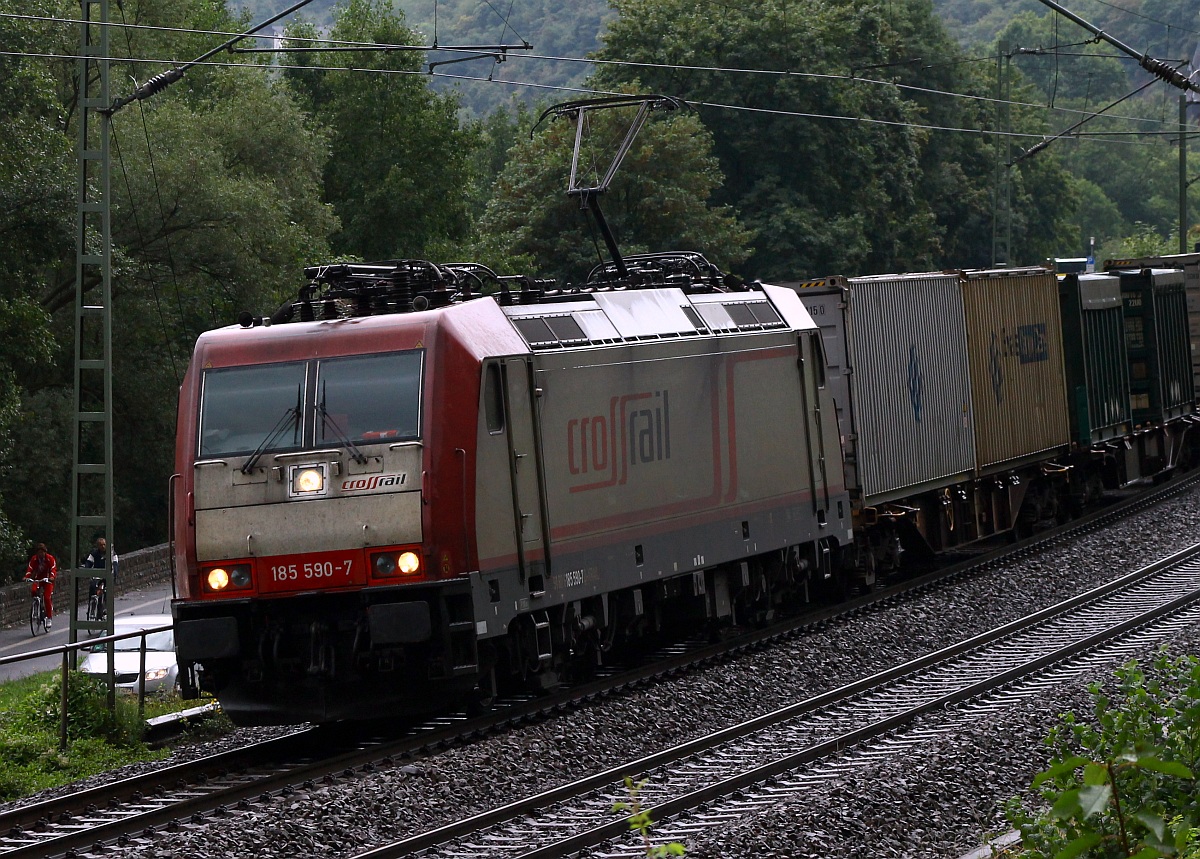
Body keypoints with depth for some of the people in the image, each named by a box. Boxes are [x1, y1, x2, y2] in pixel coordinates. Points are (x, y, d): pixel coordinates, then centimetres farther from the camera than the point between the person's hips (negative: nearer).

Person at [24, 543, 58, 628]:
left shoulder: (50, 558, -12)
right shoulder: (34, 559, -5)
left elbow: (53, 569, -20)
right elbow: (30, 568, -12)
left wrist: (52, 577, -40)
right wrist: (27, 577, -31)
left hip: (48, 579, -3)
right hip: (38, 579, 3)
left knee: (47, 597, -15)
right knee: (33, 591, -27)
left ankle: (49, 618, -6)